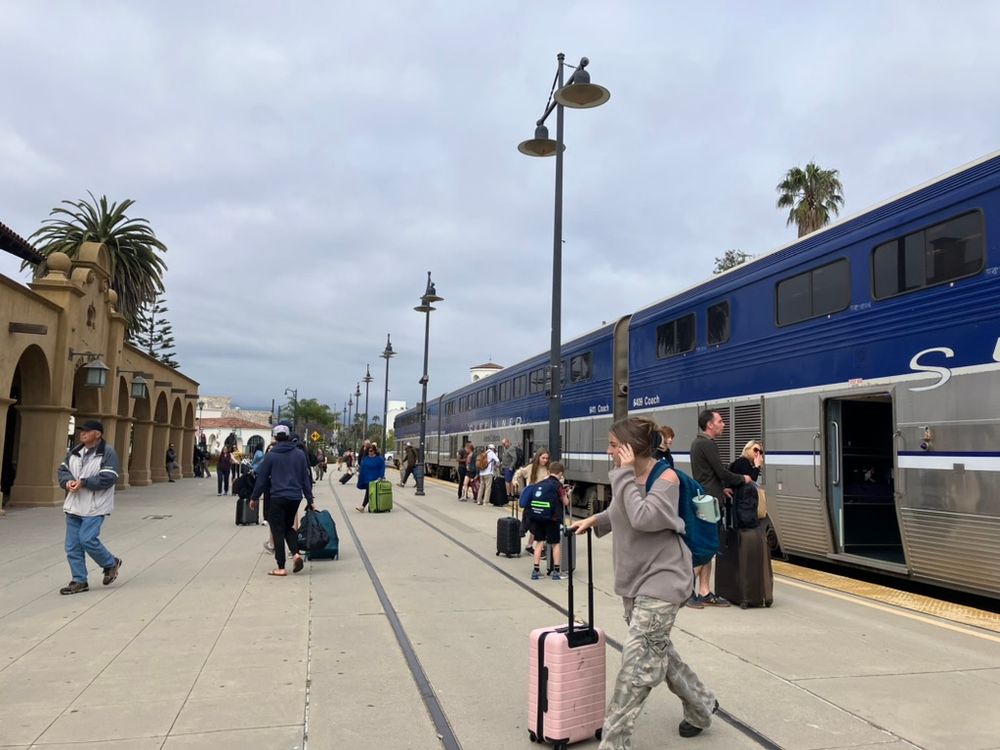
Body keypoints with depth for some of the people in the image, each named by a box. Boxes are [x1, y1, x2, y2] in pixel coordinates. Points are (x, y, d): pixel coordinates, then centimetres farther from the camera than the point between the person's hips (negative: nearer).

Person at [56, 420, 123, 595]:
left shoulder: (108, 453, -11)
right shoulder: (74, 451, 11)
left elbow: (108, 478, -19)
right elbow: (63, 469, 13)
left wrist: (83, 483, -23)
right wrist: (67, 481, -10)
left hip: (95, 507, -7)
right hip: (74, 506, 7)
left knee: (87, 539, -15)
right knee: (72, 545, 6)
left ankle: (111, 564, 12)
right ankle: (79, 581, 17)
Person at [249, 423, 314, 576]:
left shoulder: (271, 455, -5)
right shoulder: (299, 454, 4)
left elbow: (262, 479, -1)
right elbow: (306, 479, 6)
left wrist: (254, 498, 11)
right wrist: (310, 500, 11)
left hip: (277, 498, -4)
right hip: (295, 497, 4)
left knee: (278, 531, 5)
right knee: (289, 526, 21)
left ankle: (281, 568, 5)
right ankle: (296, 553, -1)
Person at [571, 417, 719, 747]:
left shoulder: (666, 478, -17)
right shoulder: (628, 477, 3)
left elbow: (642, 517, -30)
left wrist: (626, 474, -25)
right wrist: (595, 520, 7)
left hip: (661, 580, -8)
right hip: (634, 581, 8)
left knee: (637, 662, -10)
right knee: (657, 652, 20)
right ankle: (701, 705, 41)